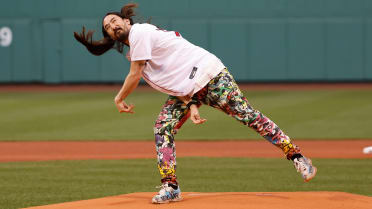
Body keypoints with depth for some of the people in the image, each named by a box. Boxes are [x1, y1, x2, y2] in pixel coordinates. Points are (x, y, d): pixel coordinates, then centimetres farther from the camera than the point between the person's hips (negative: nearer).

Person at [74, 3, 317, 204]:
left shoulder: (139, 32, -10)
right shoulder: (134, 50, 16)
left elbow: (135, 76, -13)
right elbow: (173, 79, 7)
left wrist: (119, 99, 4)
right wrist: (190, 106, -6)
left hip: (209, 75, -9)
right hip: (186, 91, 9)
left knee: (247, 115, -11)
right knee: (163, 128, -5)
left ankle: (296, 156, -8)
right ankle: (171, 187, -5)